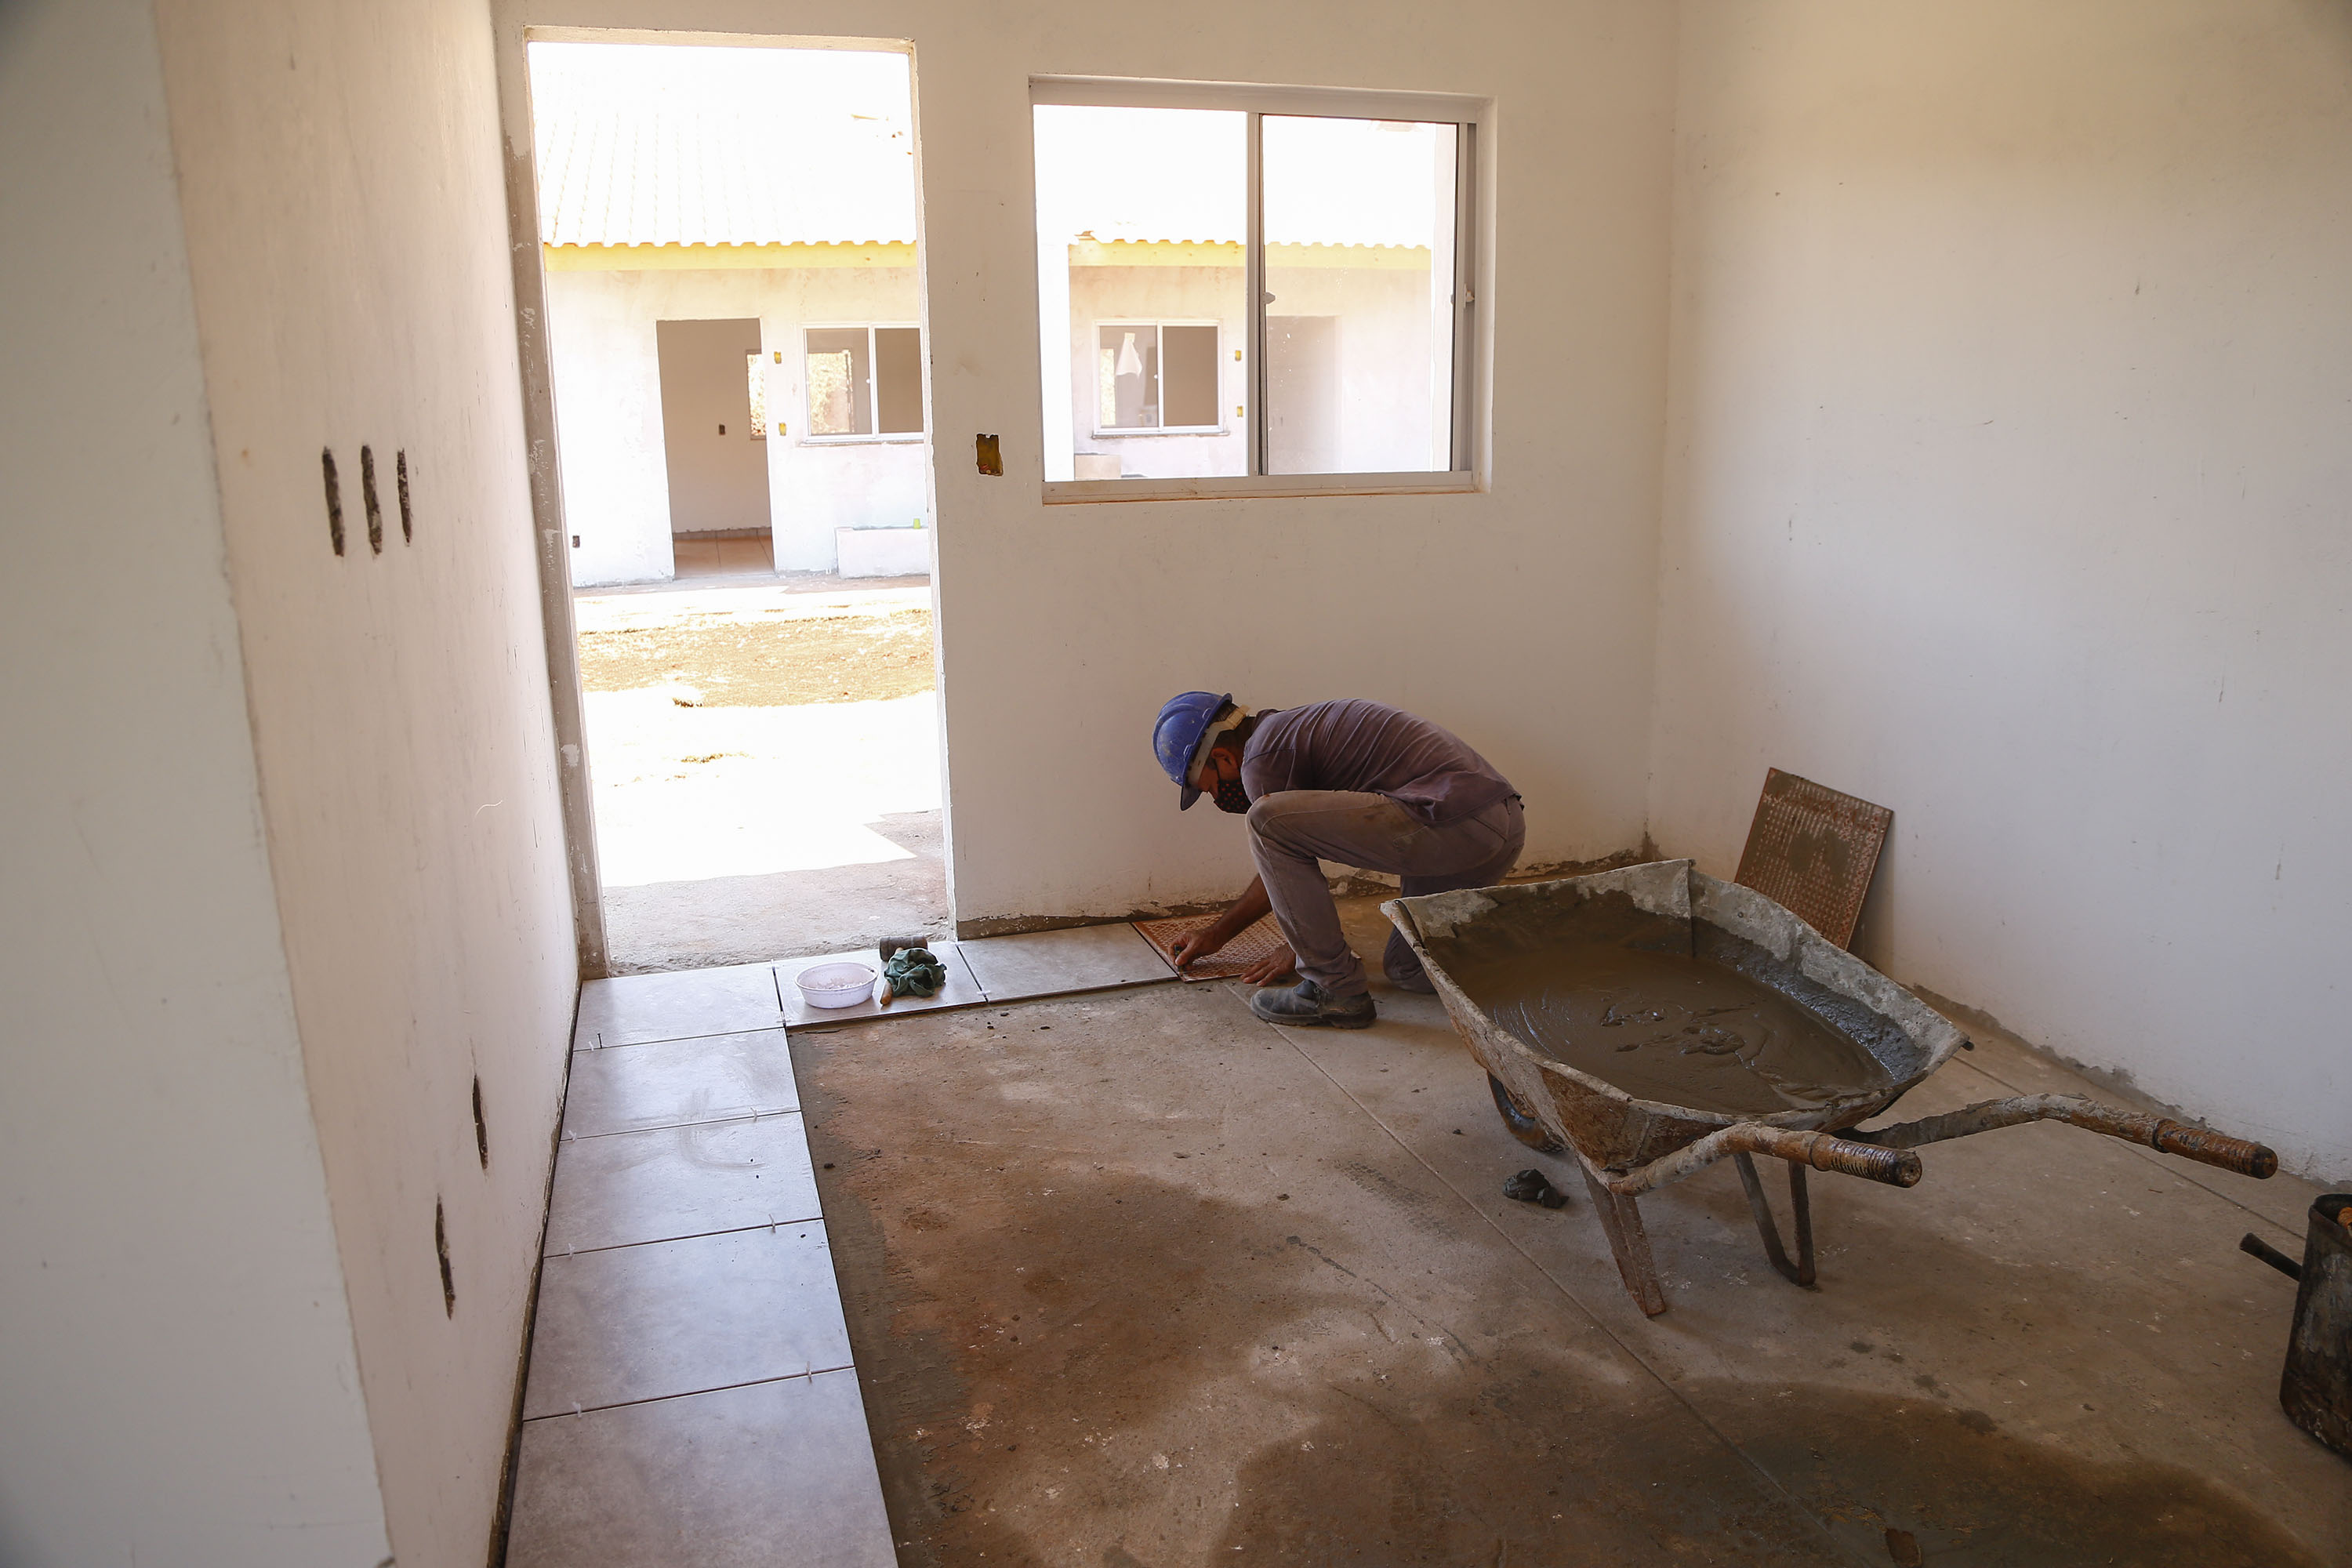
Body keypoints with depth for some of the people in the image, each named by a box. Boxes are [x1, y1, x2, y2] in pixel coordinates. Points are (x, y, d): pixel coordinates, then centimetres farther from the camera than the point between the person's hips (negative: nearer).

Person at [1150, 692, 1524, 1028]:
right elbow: (1280, 869, 32)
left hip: (1453, 819, -11)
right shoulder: (1283, 726, 24)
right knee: (1407, 967, 27)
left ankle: (1336, 989, -6)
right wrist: (1217, 932, 38)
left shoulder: (1262, 758, -7)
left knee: (1268, 820, -14)